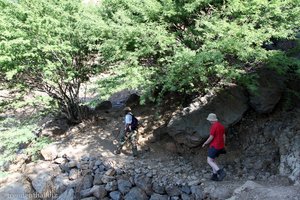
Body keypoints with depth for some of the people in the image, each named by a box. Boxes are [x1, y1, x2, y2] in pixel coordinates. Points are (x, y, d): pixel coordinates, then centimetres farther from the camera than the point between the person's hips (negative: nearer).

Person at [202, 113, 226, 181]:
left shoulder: (213, 126, -20)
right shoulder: (221, 125, 9)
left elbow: (211, 138, -19)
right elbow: (223, 136, 14)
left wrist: (205, 143, -2)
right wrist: (223, 146, 22)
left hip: (214, 146, -9)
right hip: (220, 146, 9)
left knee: (209, 161, -3)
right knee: (213, 160, 20)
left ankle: (221, 172, -17)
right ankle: (214, 176, 17)